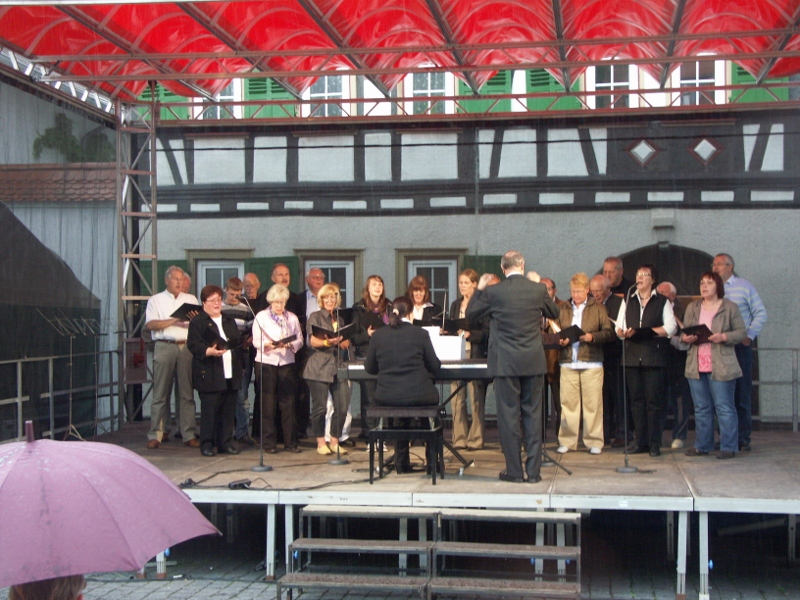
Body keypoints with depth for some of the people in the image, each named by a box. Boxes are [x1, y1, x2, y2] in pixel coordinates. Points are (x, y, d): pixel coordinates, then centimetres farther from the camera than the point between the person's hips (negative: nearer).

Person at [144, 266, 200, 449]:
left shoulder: (191, 299, 18)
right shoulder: (156, 300, 10)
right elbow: (151, 324, -4)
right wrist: (174, 320, -13)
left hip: (187, 347, 2)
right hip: (164, 347, -2)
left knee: (187, 393, 1)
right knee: (160, 393, -2)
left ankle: (189, 435, 4)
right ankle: (155, 435, 2)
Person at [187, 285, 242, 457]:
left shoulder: (229, 321, 20)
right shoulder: (197, 322, -1)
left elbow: (238, 342, 23)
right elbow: (193, 345, -10)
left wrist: (238, 367, 13)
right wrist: (209, 351, -27)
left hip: (230, 375, 6)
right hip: (209, 375, -6)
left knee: (228, 410, 5)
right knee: (209, 410, -5)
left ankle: (225, 443, 14)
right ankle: (207, 444, 3)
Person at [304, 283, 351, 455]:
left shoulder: (340, 318, 21)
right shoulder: (315, 317, 5)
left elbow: (346, 342, 14)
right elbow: (313, 341, -9)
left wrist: (339, 342, -9)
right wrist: (328, 342, -28)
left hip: (338, 367, 5)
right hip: (319, 368, -5)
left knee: (343, 406, -2)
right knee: (320, 407, -3)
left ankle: (334, 442, 11)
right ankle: (321, 443, 9)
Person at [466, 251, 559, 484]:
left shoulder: (493, 292, -9)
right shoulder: (538, 289, -2)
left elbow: (471, 313, 6)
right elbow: (554, 312, 17)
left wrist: (479, 289, 18)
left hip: (505, 362, -2)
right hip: (533, 362, 3)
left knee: (508, 415, 4)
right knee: (533, 415, 9)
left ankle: (514, 470, 7)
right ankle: (533, 470, 11)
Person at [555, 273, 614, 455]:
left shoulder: (598, 308, 7)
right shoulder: (563, 309, 14)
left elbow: (609, 332, 0)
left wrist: (592, 337, -16)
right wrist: (560, 340, -7)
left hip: (591, 362, -2)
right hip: (568, 362, 2)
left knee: (592, 403, -2)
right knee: (568, 402, 0)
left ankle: (594, 442, 6)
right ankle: (567, 441, 7)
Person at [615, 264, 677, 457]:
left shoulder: (662, 302, 6)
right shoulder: (628, 302, 18)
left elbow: (671, 327, -4)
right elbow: (619, 327, 12)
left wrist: (649, 331, -18)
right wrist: (623, 333, -11)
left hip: (654, 356, -4)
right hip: (632, 356, 4)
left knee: (654, 401, -4)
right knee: (636, 401, 5)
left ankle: (654, 443, 1)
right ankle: (640, 441, 10)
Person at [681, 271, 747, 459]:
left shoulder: (730, 307, 1)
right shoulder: (692, 308, 14)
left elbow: (741, 332, -1)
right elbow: (684, 332, 15)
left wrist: (724, 337, -17)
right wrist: (685, 338, -7)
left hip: (721, 366, -4)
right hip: (697, 365, 5)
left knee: (724, 408, -3)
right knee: (701, 408, 9)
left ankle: (728, 447, 2)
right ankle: (702, 446, 17)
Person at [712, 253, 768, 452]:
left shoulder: (744, 286, 3)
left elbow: (760, 313, 2)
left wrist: (750, 335, -8)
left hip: (740, 346, -3)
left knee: (742, 392, -1)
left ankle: (743, 438, 4)